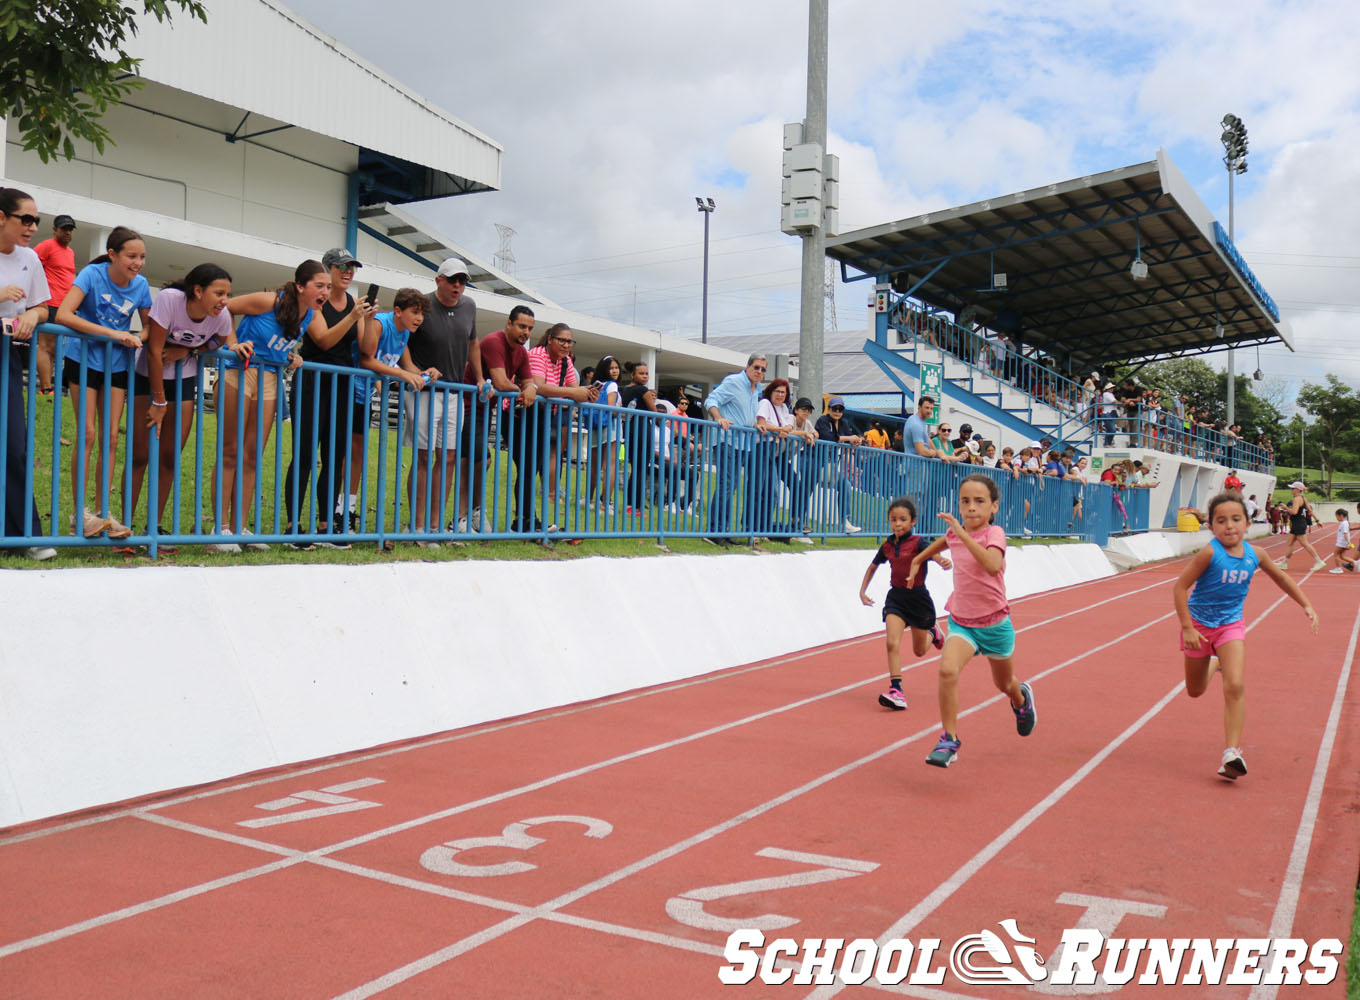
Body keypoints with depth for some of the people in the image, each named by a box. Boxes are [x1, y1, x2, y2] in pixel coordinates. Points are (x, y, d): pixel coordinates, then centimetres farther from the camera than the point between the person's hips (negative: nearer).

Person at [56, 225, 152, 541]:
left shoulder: (140, 284, -3)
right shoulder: (93, 274, -16)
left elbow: (149, 328, 9)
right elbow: (63, 315, -27)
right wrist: (112, 333, -32)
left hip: (117, 364, 4)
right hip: (85, 358, -4)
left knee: (110, 437, 1)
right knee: (88, 435, -8)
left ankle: (102, 512, 6)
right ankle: (80, 512, -2)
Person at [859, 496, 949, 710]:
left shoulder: (917, 542, -14)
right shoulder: (887, 545, 0)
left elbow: (933, 553, -35)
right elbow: (872, 567, 17)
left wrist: (944, 562, -58)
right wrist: (862, 591, 11)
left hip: (918, 598, -3)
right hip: (896, 598, 3)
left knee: (919, 651, 14)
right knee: (892, 643, -17)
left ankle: (932, 632, 48)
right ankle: (896, 689, -15)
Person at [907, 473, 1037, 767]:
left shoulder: (994, 533, -19)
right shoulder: (954, 532, -4)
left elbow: (993, 566, -42)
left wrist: (963, 533, -44)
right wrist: (918, 560, 30)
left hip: (994, 623, -2)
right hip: (961, 622, 3)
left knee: (1005, 684, 21)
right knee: (947, 670, -26)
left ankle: (1022, 698, 59)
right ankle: (949, 740, -16)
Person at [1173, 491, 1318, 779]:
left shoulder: (1253, 554, -9)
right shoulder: (1209, 553, -22)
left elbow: (1281, 578, 12)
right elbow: (1179, 587, -20)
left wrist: (1306, 606, 10)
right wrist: (1187, 628, -22)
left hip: (1231, 625, 2)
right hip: (1199, 624, -2)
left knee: (1234, 686, -18)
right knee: (1195, 692, 14)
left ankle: (1232, 752, -15)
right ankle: (1213, 665, 50)